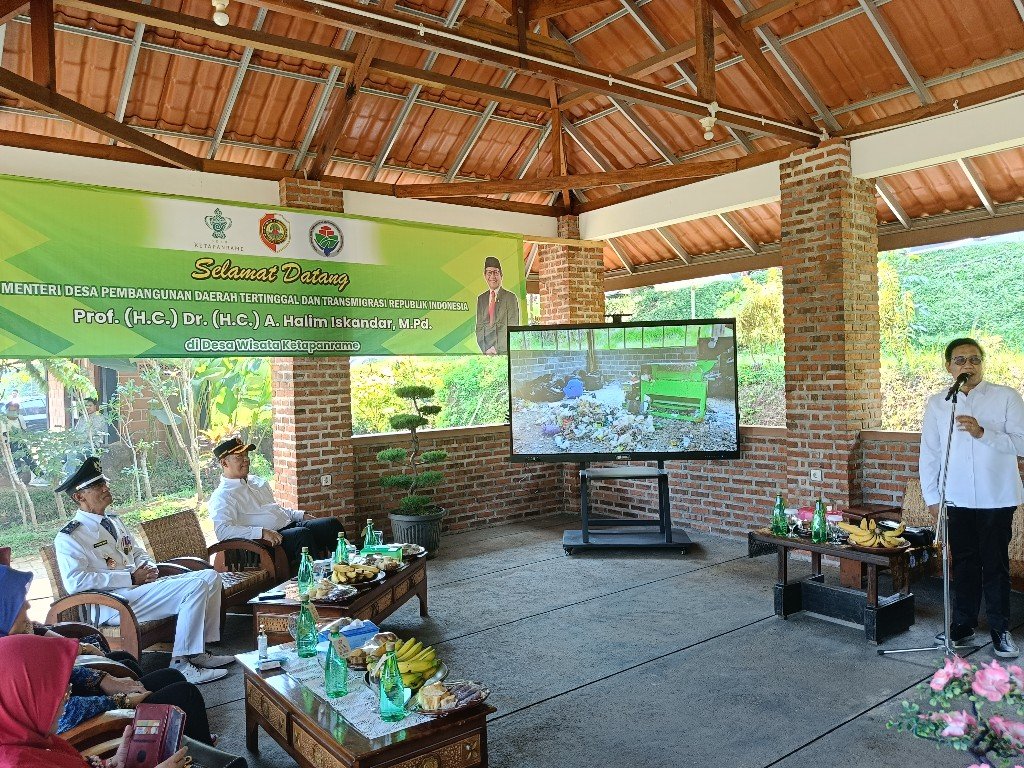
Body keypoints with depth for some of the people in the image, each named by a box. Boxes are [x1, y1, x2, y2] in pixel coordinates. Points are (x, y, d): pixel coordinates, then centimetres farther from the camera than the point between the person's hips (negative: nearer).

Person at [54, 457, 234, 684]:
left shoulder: (114, 521, 19)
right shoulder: (68, 537, -7)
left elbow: (139, 552, 27)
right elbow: (75, 582, -19)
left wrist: (149, 567, 2)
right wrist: (130, 578, -19)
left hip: (141, 585, 9)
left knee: (211, 576, -2)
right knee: (195, 587, -25)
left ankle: (199, 652, -1)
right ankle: (181, 664, -19)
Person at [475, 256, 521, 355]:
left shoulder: (510, 297, 0)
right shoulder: (481, 299, 13)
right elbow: (479, 326, 10)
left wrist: (497, 348, -11)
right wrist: (486, 348, -5)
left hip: (504, 352, -3)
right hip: (486, 352, 3)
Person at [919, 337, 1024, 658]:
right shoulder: (936, 404, 3)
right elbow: (929, 454, 5)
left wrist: (983, 432, -25)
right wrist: (931, 496, 3)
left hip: (996, 498, -2)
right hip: (956, 499, 2)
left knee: (995, 565, 7)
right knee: (964, 563, 11)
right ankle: (963, 626, 23)